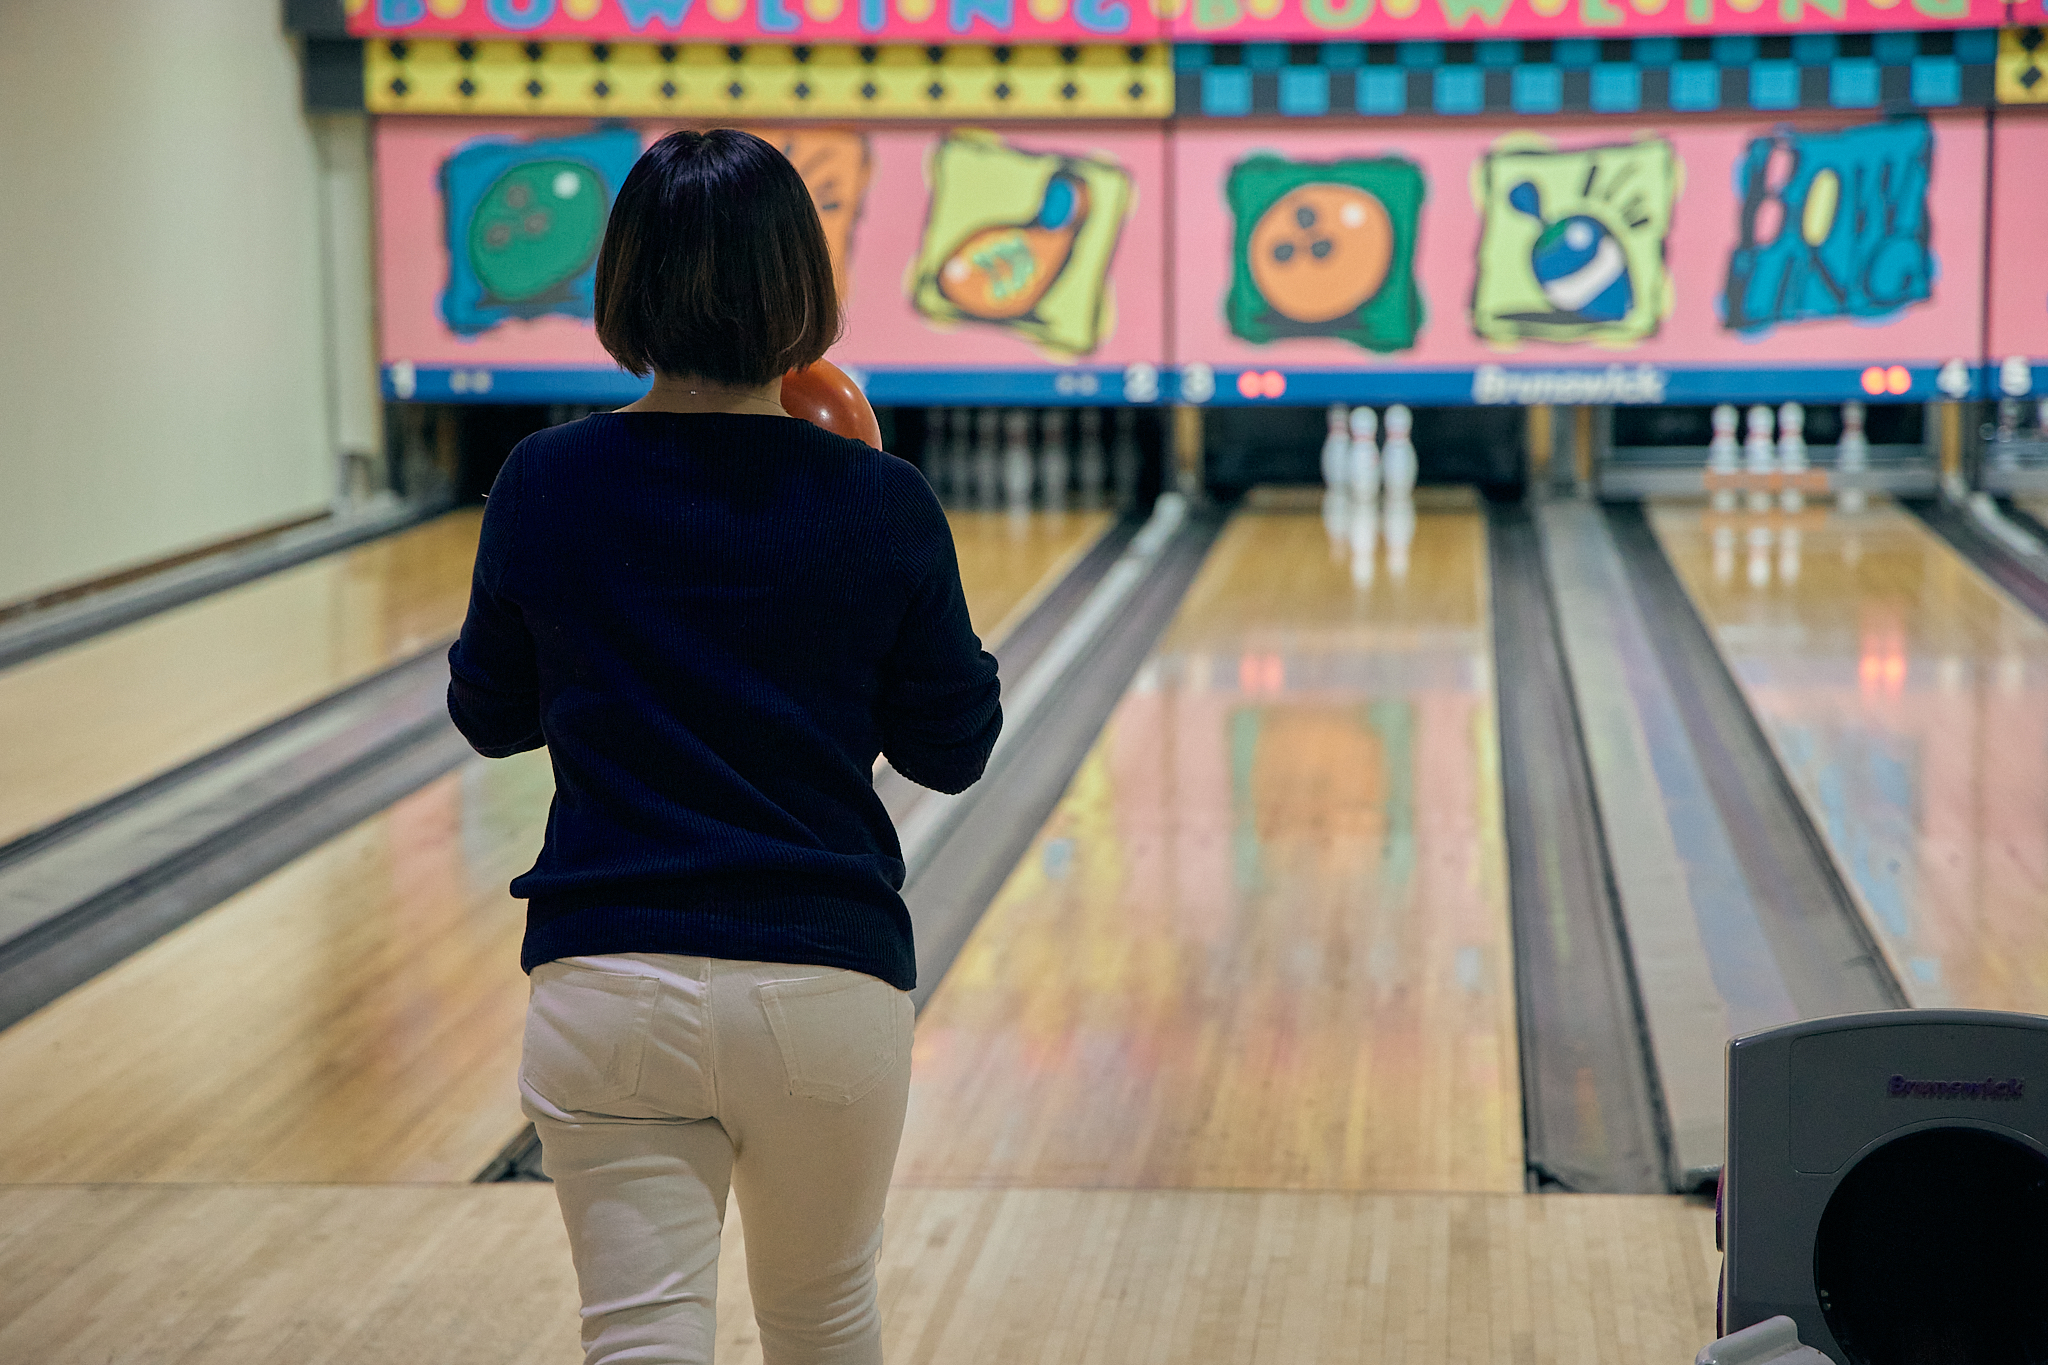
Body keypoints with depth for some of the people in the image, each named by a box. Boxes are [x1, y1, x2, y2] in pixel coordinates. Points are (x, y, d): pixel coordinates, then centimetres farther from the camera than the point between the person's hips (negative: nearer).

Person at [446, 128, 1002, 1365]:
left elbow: (490, 717, 9)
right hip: (828, 982, 1)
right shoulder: (880, 507, -7)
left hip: (607, 981, 0)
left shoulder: (545, 486, -3)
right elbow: (952, 750, 3)